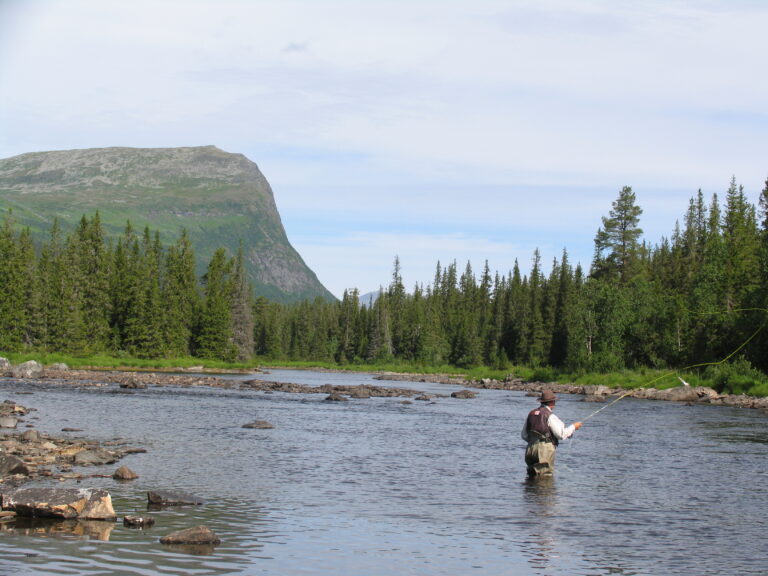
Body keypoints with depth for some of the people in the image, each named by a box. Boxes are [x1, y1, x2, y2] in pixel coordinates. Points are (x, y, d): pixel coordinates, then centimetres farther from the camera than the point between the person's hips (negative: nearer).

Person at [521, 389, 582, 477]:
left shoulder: (531, 414, 12)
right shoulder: (549, 416, -9)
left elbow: (524, 435, 16)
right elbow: (562, 434, -12)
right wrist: (573, 427, 4)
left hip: (531, 449, 7)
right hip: (545, 450, -7)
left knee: (532, 476, 14)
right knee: (545, 477, -4)